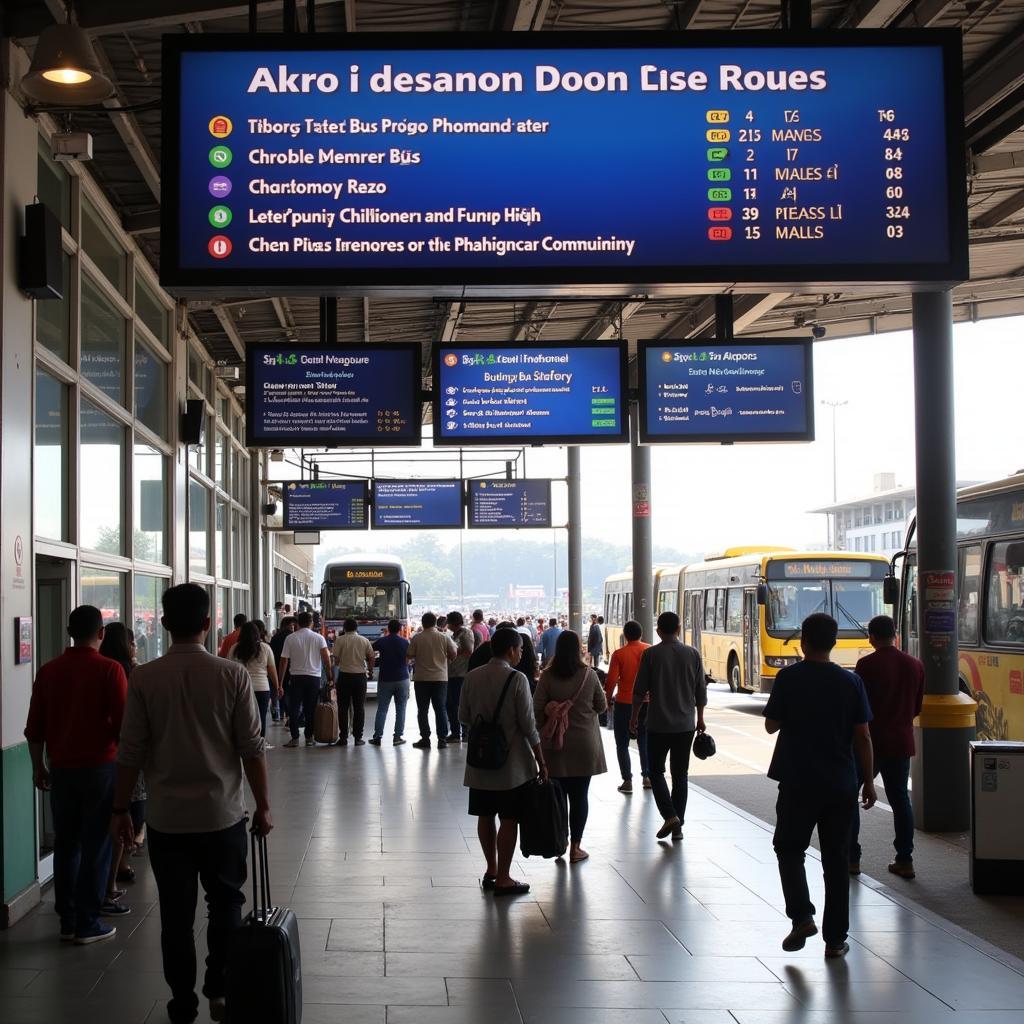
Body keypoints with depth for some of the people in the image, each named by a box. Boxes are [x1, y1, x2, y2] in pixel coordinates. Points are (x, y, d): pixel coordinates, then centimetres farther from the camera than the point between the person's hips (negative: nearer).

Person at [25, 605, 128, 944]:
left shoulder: (48, 671, 3)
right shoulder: (109, 670, -11)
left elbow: (34, 728, 7)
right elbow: (123, 724, -13)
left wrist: (39, 766, 18)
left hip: (61, 767, 4)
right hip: (100, 766, -4)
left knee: (65, 844, 12)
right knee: (96, 845, 3)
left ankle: (67, 921, 16)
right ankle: (88, 923, 5)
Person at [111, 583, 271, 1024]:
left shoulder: (144, 678, -7)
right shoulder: (232, 674, -8)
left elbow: (131, 751, -5)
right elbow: (252, 748, -6)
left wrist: (120, 809, 6)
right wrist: (263, 806, 3)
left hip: (167, 820, 0)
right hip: (223, 815, 0)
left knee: (176, 917, 9)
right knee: (226, 904, 18)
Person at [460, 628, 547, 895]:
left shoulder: (472, 677, 1)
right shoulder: (517, 679, -14)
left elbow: (464, 717, 7)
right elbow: (528, 725, -13)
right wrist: (541, 762, -6)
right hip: (512, 763, -5)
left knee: (485, 816, 15)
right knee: (509, 819, 2)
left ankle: (491, 869, 27)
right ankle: (503, 879, 6)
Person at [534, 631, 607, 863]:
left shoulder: (547, 676, -6)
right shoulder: (589, 675, -6)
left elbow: (537, 709, -5)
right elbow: (602, 706, 3)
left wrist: (544, 731, 12)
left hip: (555, 744, 0)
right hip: (584, 744, 0)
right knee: (580, 795, 5)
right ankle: (575, 847, 7)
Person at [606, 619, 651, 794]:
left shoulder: (619, 654, -11)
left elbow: (611, 681, -11)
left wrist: (607, 701, 3)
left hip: (624, 704, -3)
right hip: (646, 703, 3)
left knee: (622, 743, 6)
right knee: (644, 741, 18)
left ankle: (627, 781, 1)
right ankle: (647, 777, 19)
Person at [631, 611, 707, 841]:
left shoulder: (651, 654, -8)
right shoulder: (693, 654, 0)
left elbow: (640, 691, -5)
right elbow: (701, 691, 5)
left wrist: (634, 717, 8)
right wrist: (700, 718, 17)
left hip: (658, 725, -3)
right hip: (685, 725, 3)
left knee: (656, 770, 10)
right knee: (680, 774, 11)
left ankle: (670, 816, -7)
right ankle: (678, 826, 10)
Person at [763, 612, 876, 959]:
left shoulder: (789, 678, -8)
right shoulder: (851, 681, -3)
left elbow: (771, 725, 0)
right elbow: (863, 737, -1)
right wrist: (868, 781, 7)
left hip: (798, 783, -2)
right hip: (840, 786, 2)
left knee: (790, 850, 14)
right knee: (835, 859, 10)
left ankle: (802, 916, -6)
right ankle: (835, 939, 13)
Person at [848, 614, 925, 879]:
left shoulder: (867, 665, -14)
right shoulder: (915, 666, 4)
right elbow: (917, 708, 12)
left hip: (870, 741, -5)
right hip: (901, 742, 5)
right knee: (900, 799, 13)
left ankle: (851, 858, 5)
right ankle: (905, 860, 11)